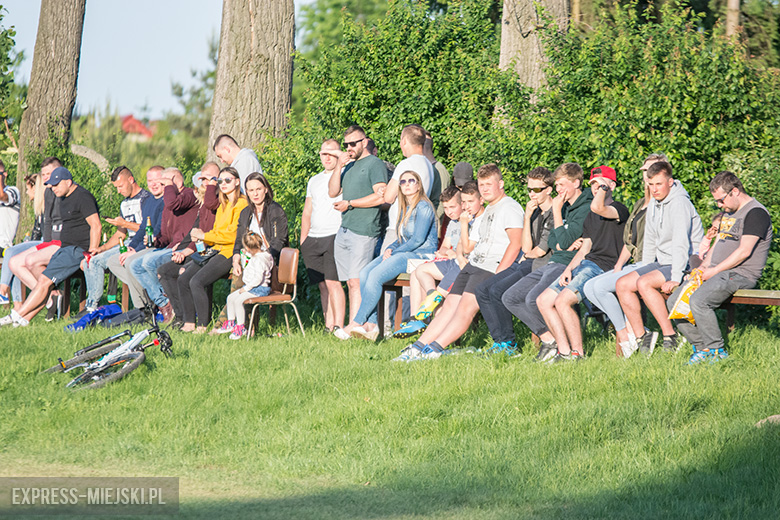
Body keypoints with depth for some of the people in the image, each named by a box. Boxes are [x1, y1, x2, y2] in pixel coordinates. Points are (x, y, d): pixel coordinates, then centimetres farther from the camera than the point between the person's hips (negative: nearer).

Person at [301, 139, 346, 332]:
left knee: (333, 282, -15)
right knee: (323, 285, 4)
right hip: (313, 238, 6)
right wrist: (302, 242, 18)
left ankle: (338, 327, -17)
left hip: (335, 236, -6)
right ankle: (328, 327, 5)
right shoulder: (314, 181, 23)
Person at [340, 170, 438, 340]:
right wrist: (390, 249, 3)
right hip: (404, 253, 9)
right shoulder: (404, 209, 21)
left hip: (421, 255, -9)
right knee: (364, 273, -14)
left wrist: (394, 253, -11)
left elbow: (418, 239, -15)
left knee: (375, 276, -26)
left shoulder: (423, 207, -8)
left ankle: (357, 323, -20)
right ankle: (371, 324, -22)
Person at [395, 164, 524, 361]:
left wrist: (497, 275, -20)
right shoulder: (490, 209, 24)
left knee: (466, 306, -22)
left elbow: (516, 244, -16)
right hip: (474, 264, 9)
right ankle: (418, 347, -6)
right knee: (450, 304, -1)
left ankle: (434, 349, -32)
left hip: (492, 268, -9)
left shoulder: (510, 208, -7)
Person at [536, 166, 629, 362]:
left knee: (562, 301, -26)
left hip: (604, 268, -9)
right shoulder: (591, 216, 23)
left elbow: (597, 207, -27)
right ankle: (565, 351, -5)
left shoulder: (619, 210, -6)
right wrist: (568, 270, 6)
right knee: (543, 300, -2)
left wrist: (604, 188, -8)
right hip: (585, 264, 9)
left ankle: (578, 353, -18)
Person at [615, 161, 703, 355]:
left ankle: (671, 337, -25)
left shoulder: (679, 204, -17)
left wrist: (676, 279, -29)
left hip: (686, 265, -9)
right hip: (662, 263, 9)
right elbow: (650, 242, 19)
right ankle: (641, 337, -2)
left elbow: (681, 243, -24)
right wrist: (644, 270, 11)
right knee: (623, 284, -4)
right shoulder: (653, 206, 11)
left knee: (644, 284, -29)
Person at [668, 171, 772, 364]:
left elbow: (744, 251, -17)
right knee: (674, 301, -3)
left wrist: (713, 271, -15)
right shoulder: (728, 212, 21)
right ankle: (701, 347, -1)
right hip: (718, 273, 10)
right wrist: (702, 268, 9)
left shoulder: (756, 213, -11)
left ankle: (717, 351, -19)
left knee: (698, 301, -31)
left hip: (740, 275, -10)